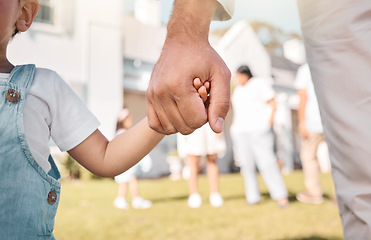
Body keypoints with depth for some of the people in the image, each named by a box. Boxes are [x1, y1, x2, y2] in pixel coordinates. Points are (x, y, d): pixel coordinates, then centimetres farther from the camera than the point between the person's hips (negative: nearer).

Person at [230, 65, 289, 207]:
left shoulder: (259, 83, 3)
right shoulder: (237, 90, 20)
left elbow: (272, 104, 0)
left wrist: (269, 123, -10)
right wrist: (234, 128, 16)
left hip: (259, 130, -5)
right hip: (240, 132, 6)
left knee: (266, 162, -12)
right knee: (246, 164, -1)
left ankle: (281, 196, -5)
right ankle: (252, 197, 3)